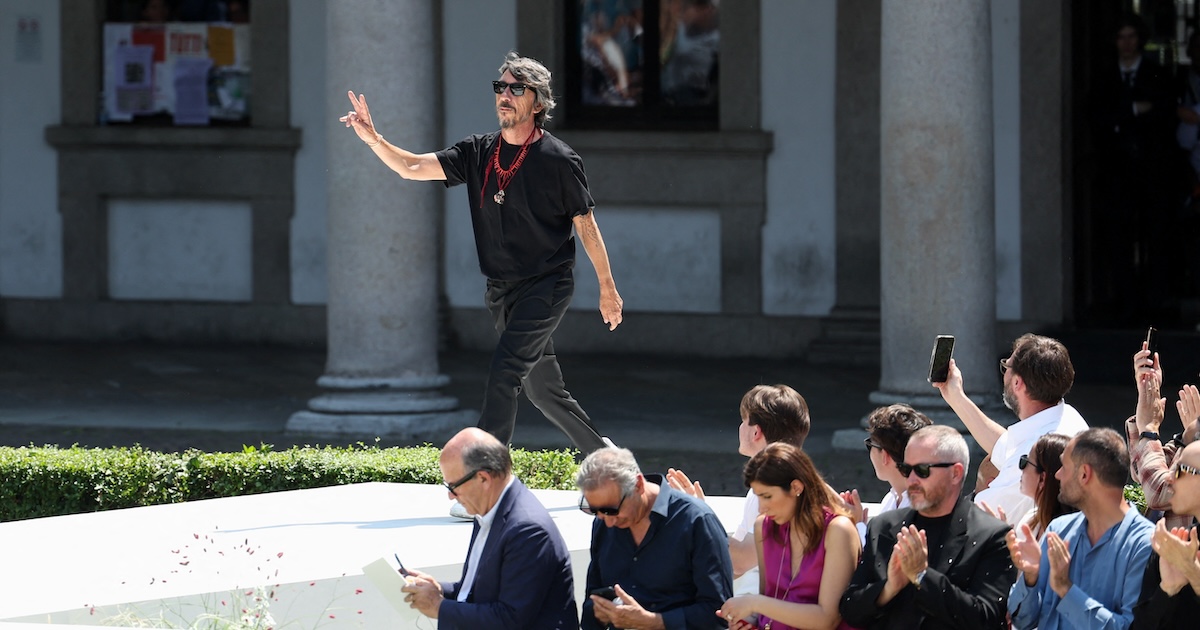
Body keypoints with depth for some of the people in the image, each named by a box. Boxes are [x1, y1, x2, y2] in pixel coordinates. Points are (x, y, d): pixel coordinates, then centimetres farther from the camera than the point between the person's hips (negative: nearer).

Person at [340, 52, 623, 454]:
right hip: (501, 291, 7)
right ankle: (601, 455, 32)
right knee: (542, 389, 15)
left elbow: (586, 224, -6)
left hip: (545, 286, -7)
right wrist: (372, 139, -21)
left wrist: (607, 289, -3)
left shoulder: (558, 160, -11)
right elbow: (413, 167, -4)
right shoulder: (479, 153, 4)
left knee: (504, 370, -21)